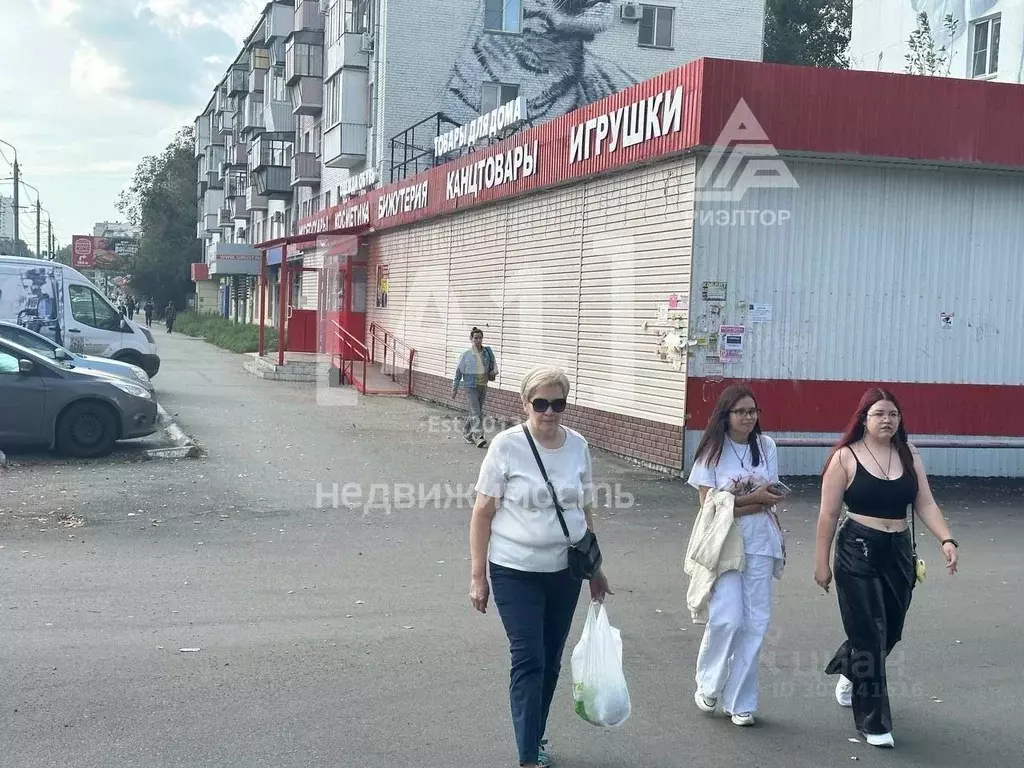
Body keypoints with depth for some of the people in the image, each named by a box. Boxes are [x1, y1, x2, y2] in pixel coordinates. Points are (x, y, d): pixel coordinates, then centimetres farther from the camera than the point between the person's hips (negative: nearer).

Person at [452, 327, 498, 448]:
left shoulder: (487, 353, 1)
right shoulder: (466, 355, -7)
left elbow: (493, 365, 15)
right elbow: (458, 372, 1)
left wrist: (494, 371, -9)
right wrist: (454, 388, 3)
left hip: (483, 386, 4)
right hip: (471, 386, -4)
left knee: (478, 412, 13)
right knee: (475, 413, -14)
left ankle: (466, 433, 30)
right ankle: (479, 437, -18)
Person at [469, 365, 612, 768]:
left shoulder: (578, 445, 2)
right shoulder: (507, 446, -11)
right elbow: (483, 513, -7)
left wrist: (595, 568, 15)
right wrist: (478, 576, -8)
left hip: (565, 570, 4)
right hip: (516, 572, -4)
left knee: (550, 662, 13)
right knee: (528, 660, -7)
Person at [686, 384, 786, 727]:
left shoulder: (766, 446, 5)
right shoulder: (713, 450, -3)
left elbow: (770, 499, 4)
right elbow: (709, 505, -7)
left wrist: (732, 504, -10)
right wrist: (754, 498, -8)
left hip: (760, 544, 3)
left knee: (755, 622, 2)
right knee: (727, 618, -12)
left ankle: (740, 701, 13)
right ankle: (708, 686, 12)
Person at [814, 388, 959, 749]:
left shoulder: (909, 455, 6)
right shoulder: (845, 458, -7)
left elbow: (925, 504, 2)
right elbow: (828, 515, -4)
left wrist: (946, 539, -14)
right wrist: (821, 563, -4)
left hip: (899, 552, 5)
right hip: (858, 553, -5)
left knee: (890, 631, 14)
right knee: (869, 635, -3)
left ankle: (848, 671, 47)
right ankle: (873, 722, 9)